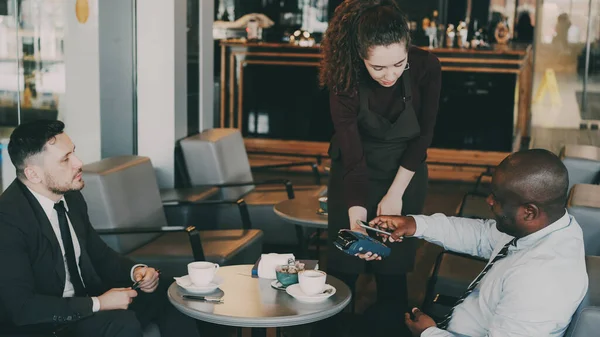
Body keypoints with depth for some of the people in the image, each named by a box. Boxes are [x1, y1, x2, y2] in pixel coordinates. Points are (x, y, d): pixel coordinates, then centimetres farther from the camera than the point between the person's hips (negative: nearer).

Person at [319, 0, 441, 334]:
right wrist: (357, 220, -37)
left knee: (393, 269, 2)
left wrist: (395, 194, -11)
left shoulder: (426, 67, -23)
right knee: (343, 267, 3)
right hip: (354, 174, 0)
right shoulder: (345, 78, -25)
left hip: (405, 172, 1)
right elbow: (352, 156, -27)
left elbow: (423, 137, -11)